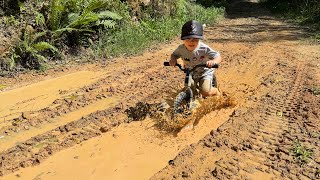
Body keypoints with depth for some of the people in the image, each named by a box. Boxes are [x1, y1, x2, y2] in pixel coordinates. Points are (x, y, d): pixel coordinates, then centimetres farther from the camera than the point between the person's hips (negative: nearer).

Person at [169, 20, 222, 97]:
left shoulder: (204, 49, -30)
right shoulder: (181, 48, -19)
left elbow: (218, 56, -26)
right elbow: (174, 54, 0)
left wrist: (213, 61, -51)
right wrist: (173, 59, -25)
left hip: (204, 73, -4)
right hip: (190, 73, 4)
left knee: (205, 92, -17)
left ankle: (216, 91, 19)